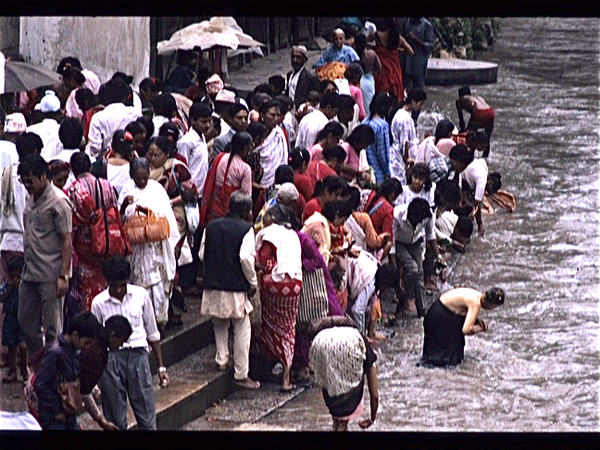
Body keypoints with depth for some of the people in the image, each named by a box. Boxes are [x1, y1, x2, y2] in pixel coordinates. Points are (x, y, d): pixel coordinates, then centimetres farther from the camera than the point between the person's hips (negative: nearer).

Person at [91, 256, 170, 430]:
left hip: (138, 355, 1)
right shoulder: (99, 303, 2)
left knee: (147, 417, -4)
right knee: (116, 418, 1)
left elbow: (152, 333, 15)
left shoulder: (141, 295, 6)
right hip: (111, 356, -1)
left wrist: (161, 367, 14)